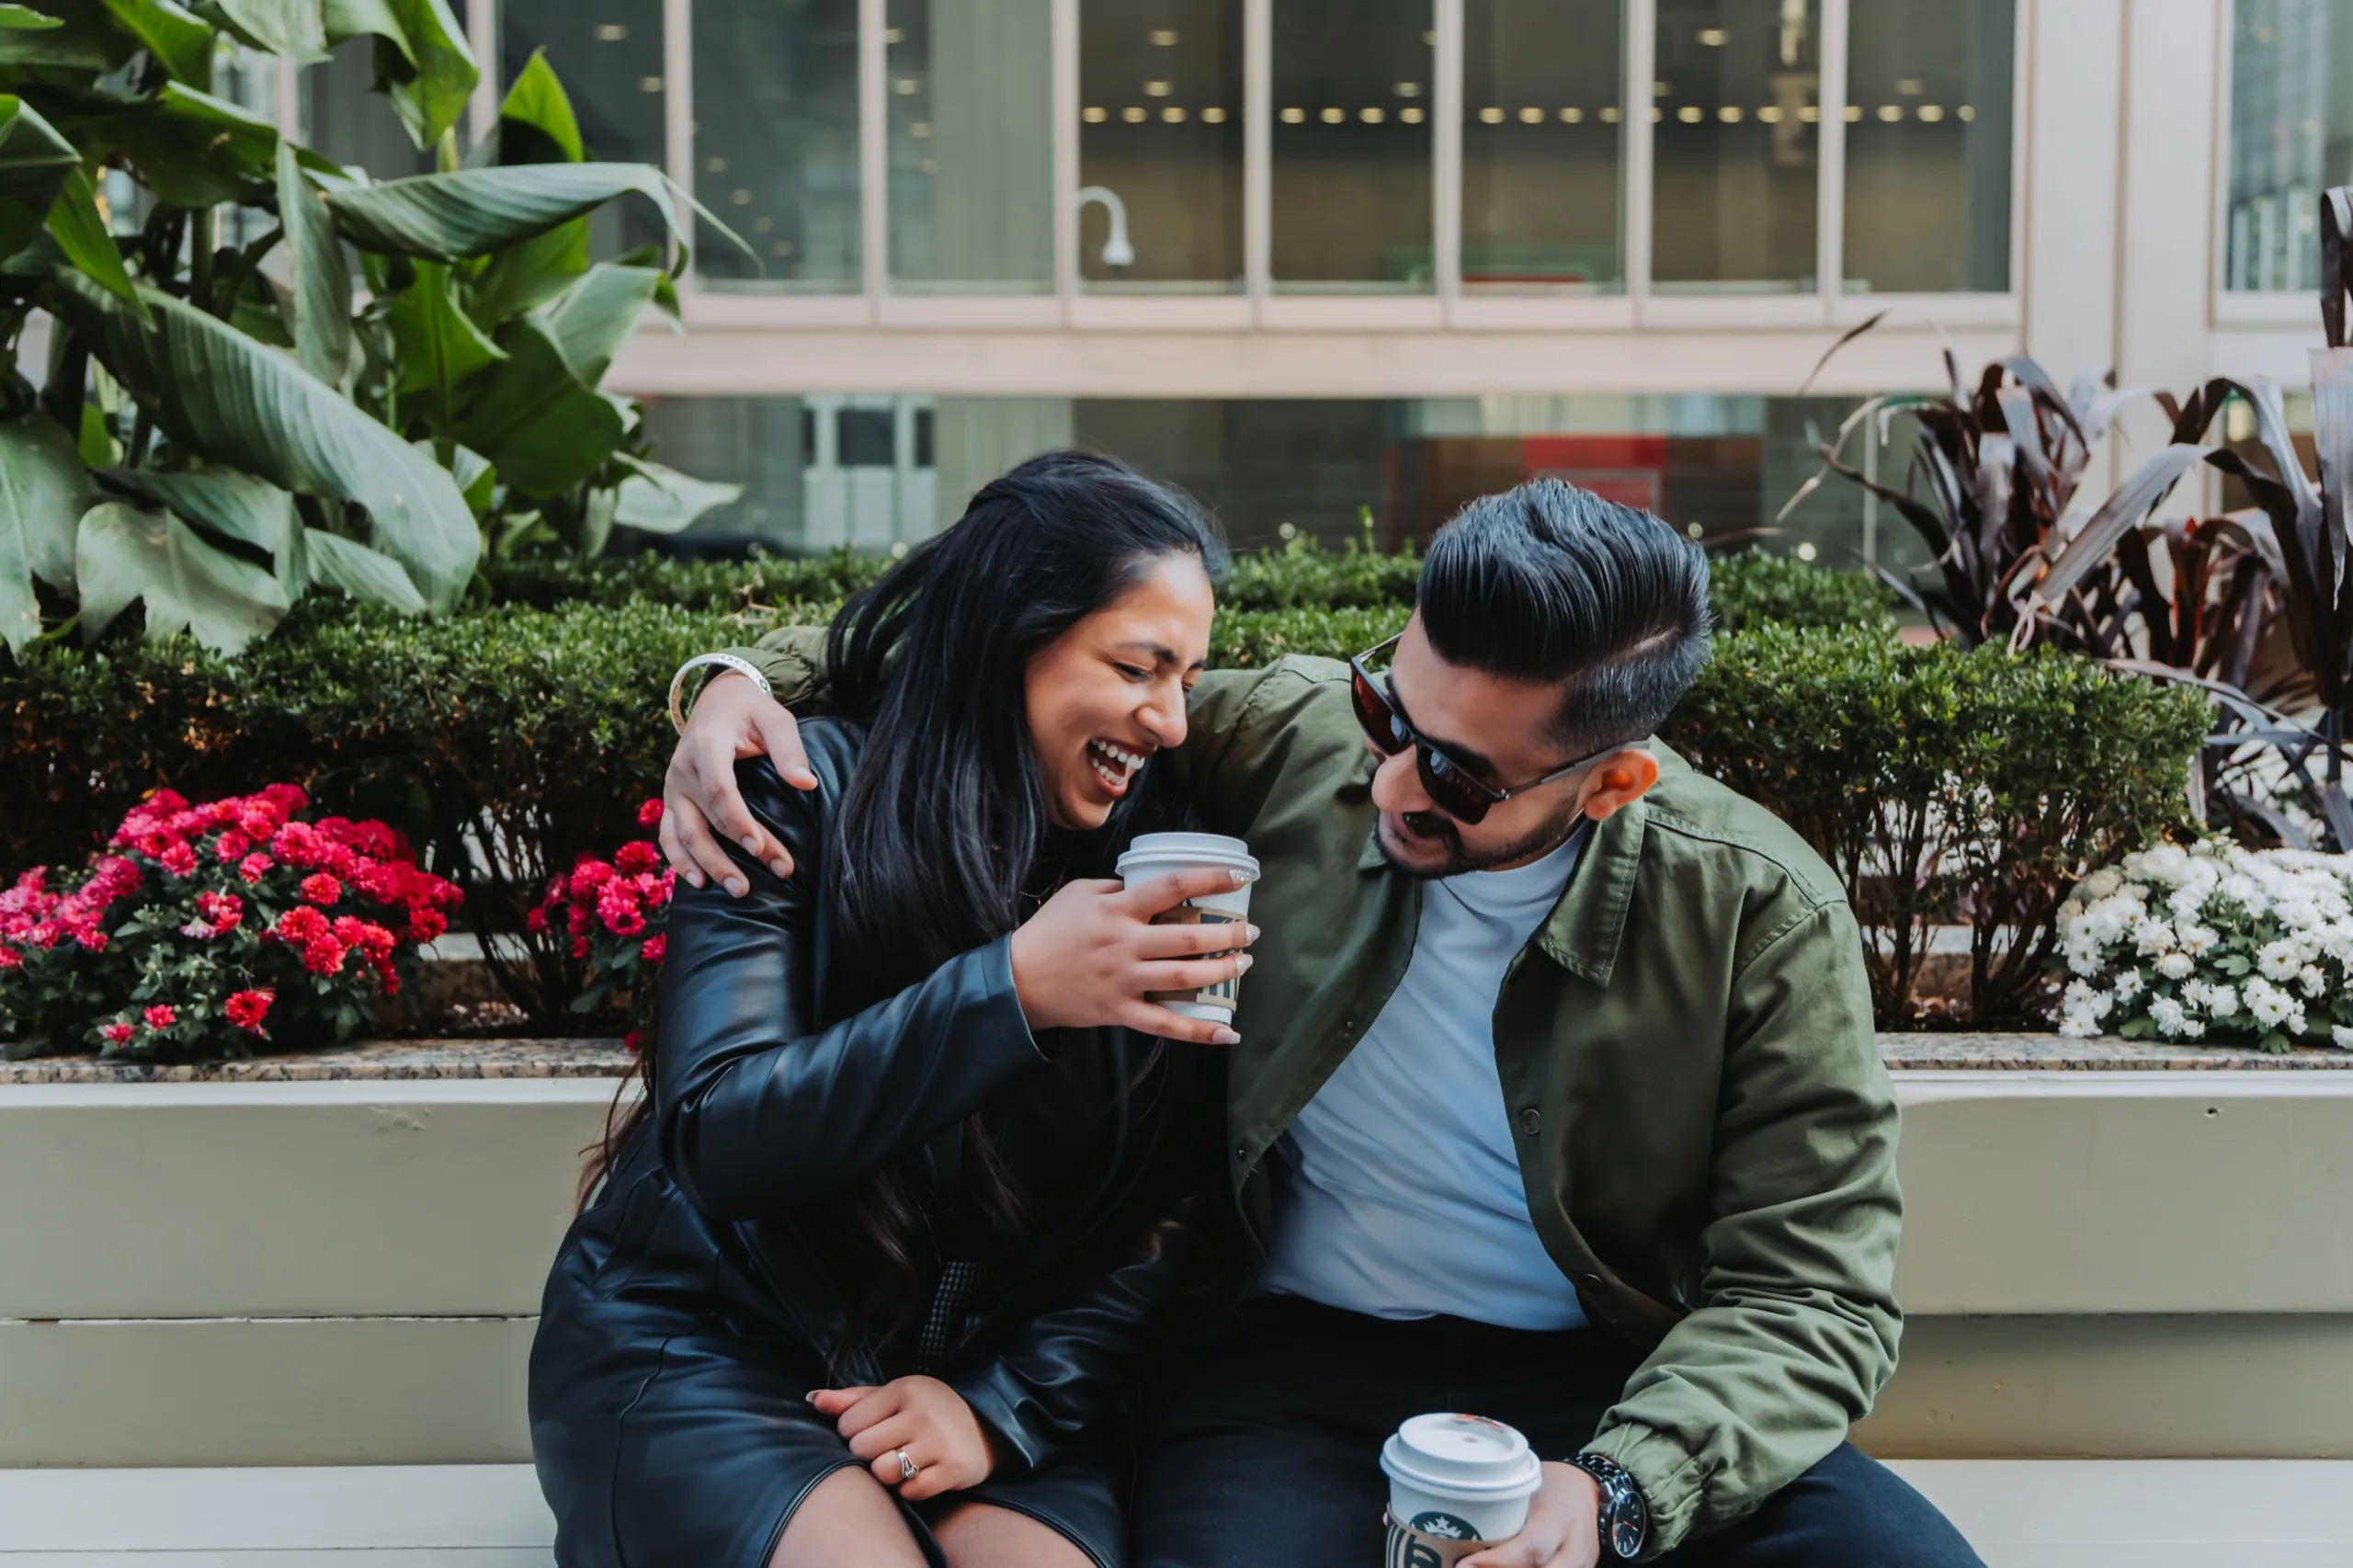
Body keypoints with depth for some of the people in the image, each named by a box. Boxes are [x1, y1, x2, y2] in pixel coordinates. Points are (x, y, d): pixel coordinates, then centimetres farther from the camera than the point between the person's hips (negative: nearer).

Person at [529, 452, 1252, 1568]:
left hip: (992, 1363, 2)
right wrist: (1013, 988, -30)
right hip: (704, 1345, -1)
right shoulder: (804, 796, -9)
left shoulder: (1150, 865, 0)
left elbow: (1171, 1225, 0)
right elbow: (716, 1141, -20)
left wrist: (1003, 1403, -16)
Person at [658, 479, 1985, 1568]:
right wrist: (757, 673, -8)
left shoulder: (1760, 916, -10)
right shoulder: (1289, 741, -6)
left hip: (1616, 1386, 1)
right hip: (1302, 1368, 0)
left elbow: (1808, 1291, -10)